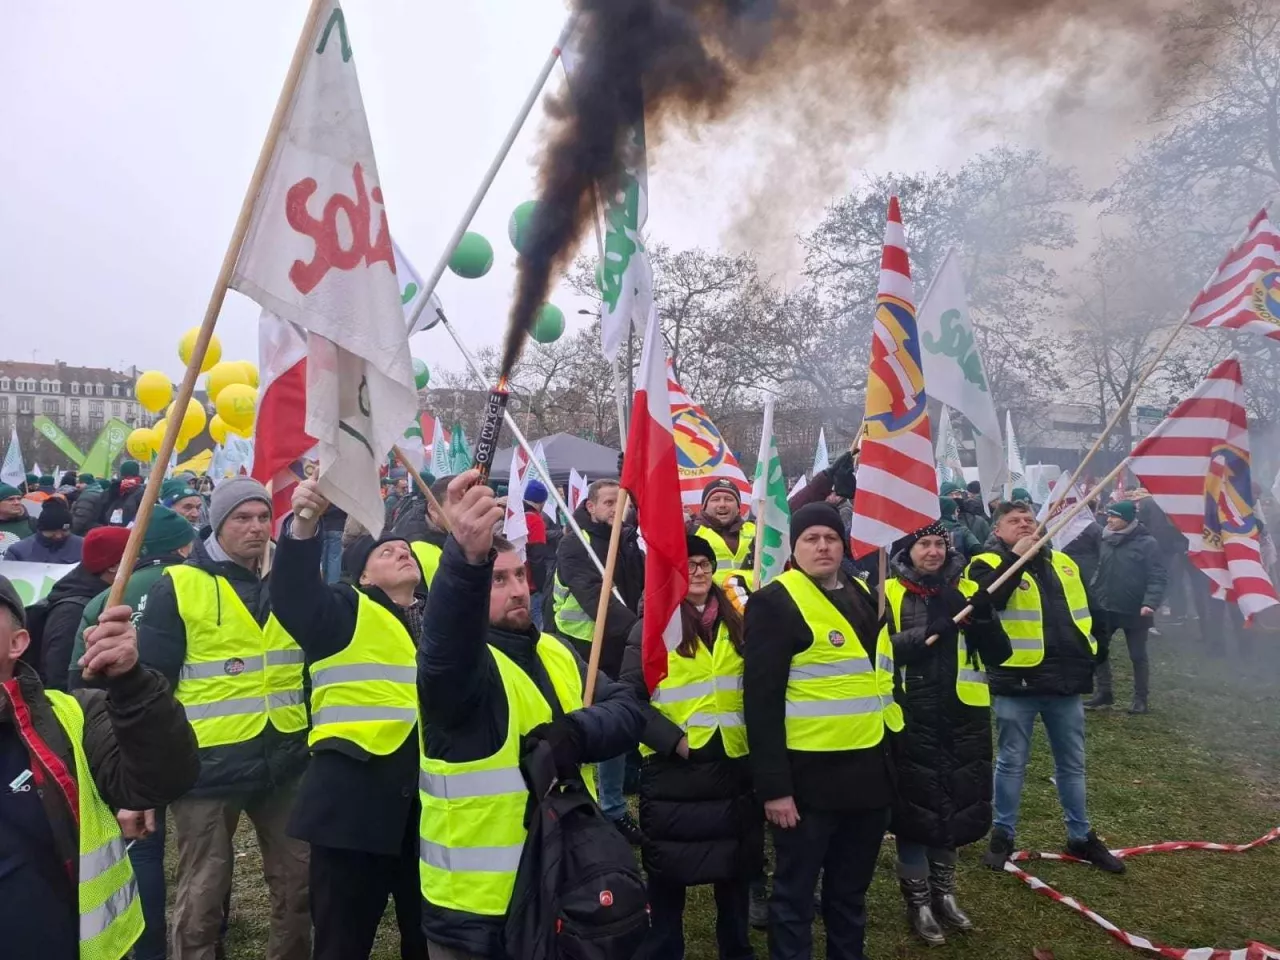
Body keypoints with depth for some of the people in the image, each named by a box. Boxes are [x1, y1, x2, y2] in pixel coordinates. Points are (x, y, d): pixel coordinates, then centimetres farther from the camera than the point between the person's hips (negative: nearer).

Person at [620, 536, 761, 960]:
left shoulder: (735, 624, 10)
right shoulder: (650, 628, -5)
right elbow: (630, 699, -11)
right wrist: (674, 739, -19)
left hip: (734, 766, 4)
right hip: (672, 772, -4)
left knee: (736, 872, 17)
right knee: (669, 877, 8)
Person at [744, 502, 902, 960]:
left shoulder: (864, 596, 12)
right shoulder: (775, 603, -12)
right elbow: (762, 701, -16)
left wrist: (892, 757, 17)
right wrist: (773, 786, -19)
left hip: (869, 770, 7)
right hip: (810, 774, -7)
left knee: (851, 891, 20)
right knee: (796, 892, 7)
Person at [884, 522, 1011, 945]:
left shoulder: (968, 590, 7)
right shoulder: (889, 593, -3)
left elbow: (1000, 653, 3)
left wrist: (984, 619, -16)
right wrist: (924, 633, -24)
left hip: (963, 718, 4)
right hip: (911, 719, -4)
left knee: (956, 804, 14)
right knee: (916, 807, 4)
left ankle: (944, 892, 33)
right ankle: (918, 901, 20)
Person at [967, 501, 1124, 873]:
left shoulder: (1063, 563, 14)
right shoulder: (989, 563, -4)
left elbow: (1086, 608, 24)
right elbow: (987, 599, -25)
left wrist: (1095, 649, 16)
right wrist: (1016, 556, -22)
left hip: (1065, 678, 6)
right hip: (1017, 679, -5)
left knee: (1072, 762, 16)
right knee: (1012, 762, 6)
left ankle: (1081, 836, 30)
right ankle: (1002, 834, 19)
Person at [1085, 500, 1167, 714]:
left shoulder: (1147, 543, -12)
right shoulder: (1107, 540, 6)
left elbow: (1158, 577, -15)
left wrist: (1150, 603, -26)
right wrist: (1091, 594, 6)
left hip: (1134, 610, -6)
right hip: (1105, 607, 6)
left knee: (1138, 655, 7)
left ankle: (1141, 698, 19)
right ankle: (1104, 692, 22)